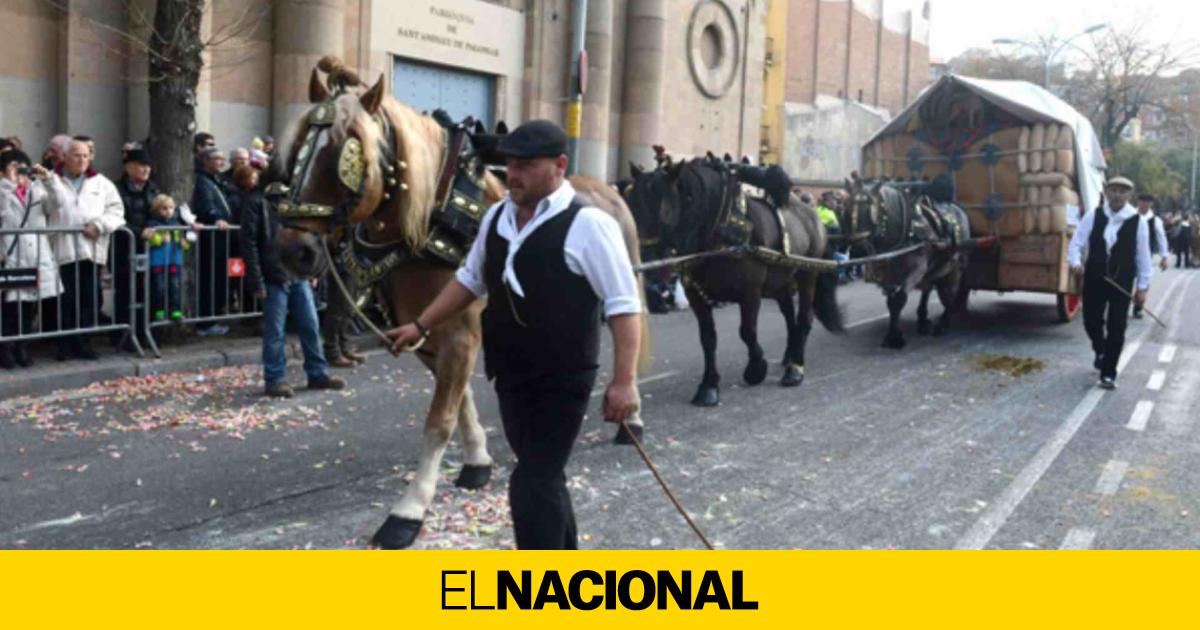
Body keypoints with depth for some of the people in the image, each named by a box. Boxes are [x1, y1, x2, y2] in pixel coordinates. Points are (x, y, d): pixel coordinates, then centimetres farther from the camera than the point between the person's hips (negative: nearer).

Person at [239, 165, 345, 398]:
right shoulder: (256, 199, -5)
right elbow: (249, 242, -10)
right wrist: (257, 281, -15)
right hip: (275, 276, -6)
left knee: (310, 326, 10)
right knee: (275, 331, 2)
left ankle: (318, 373, 21)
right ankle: (274, 379, 12)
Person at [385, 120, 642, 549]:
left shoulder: (586, 223, -16)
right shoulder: (497, 217, 6)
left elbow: (623, 304, -17)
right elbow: (471, 280, 20)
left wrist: (623, 381, -21)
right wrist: (421, 326, 18)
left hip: (561, 380, -7)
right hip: (510, 375, 8)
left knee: (531, 486, -8)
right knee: (543, 479, 20)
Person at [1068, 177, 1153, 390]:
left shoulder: (1138, 222, -6)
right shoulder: (1092, 216, -3)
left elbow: (1143, 256, 0)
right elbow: (1077, 243, -1)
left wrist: (1142, 287, 1)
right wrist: (1076, 262, -22)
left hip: (1122, 283, -1)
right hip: (1094, 279, 2)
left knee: (1116, 328, -1)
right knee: (1091, 321, 11)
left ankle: (1108, 374, 9)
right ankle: (1100, 352, 43)